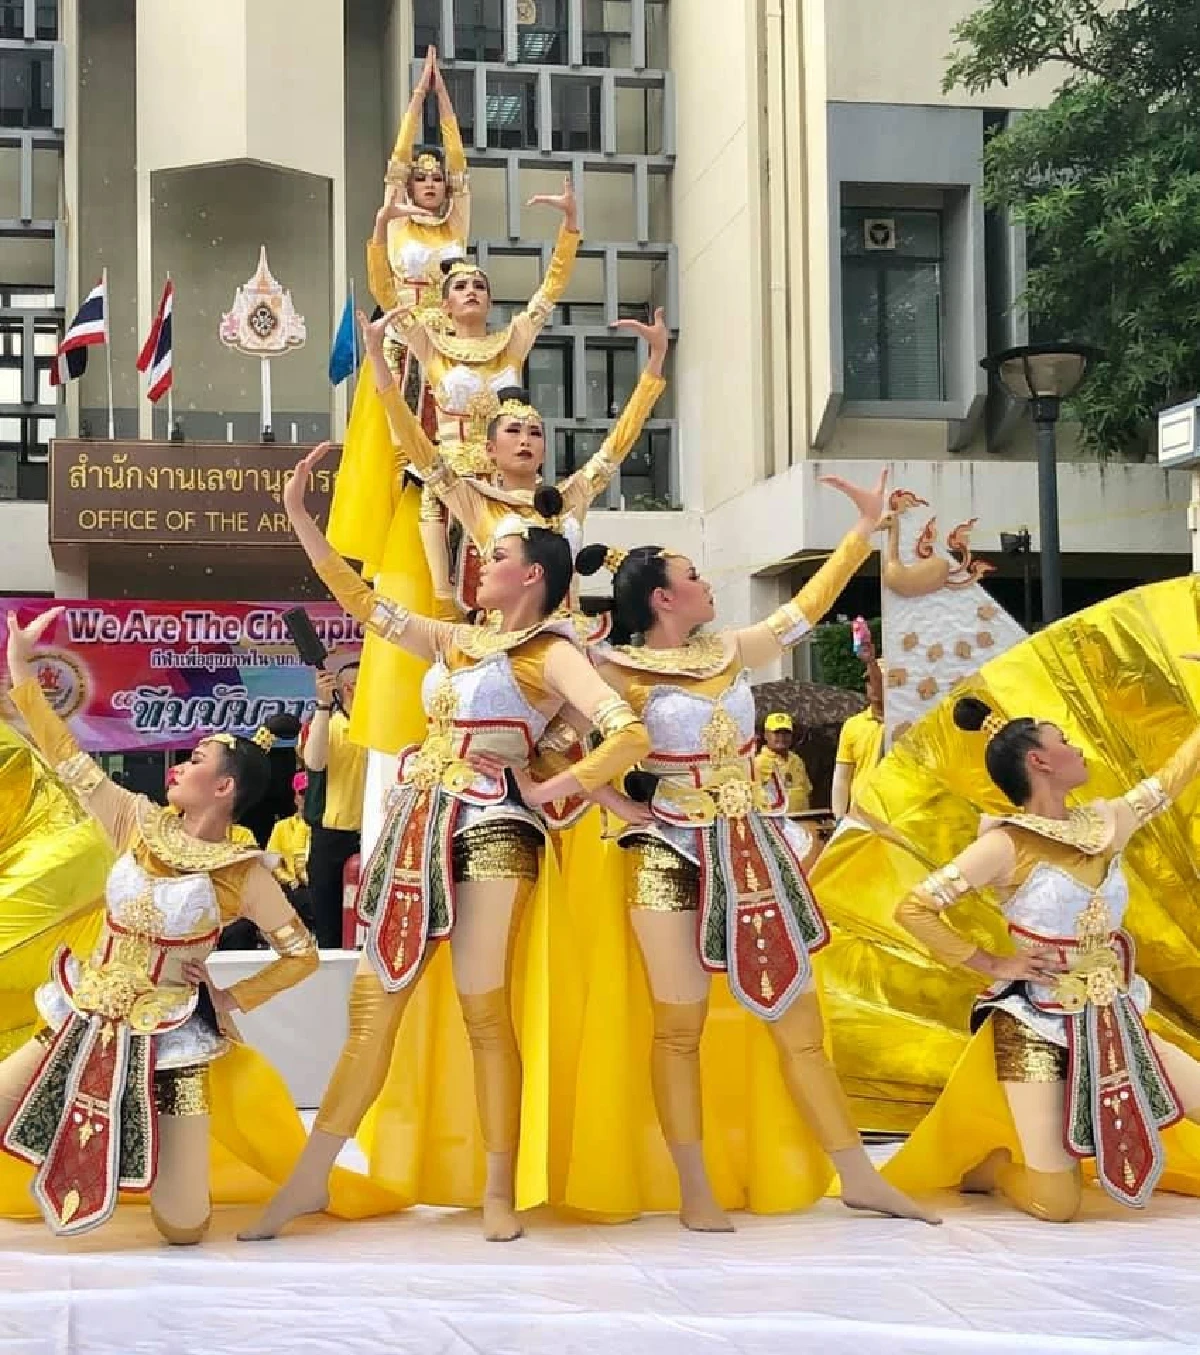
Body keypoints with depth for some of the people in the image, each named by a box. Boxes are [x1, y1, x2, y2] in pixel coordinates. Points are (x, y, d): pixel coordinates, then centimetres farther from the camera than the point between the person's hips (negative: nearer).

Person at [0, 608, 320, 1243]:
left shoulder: (242, 875, -10)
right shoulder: (141, 825, 0)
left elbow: (302, 955, -1)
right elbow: (68, 759, 2)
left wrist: (233, 1000, -5)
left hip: (166, 1042, -3)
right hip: (84, 1021, 4)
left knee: (182, 1229, 0)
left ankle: (178, 1152, 32)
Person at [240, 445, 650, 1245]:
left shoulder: (552, 654, -2)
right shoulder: (457, 641, 18)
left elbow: (632, 736, -14)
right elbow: (364, 603, 22)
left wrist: (552, 789, -10)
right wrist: (299, 514, 20)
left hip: (490, 833, -6)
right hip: (416, 828, 6)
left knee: (484, 1010, -6)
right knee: (372, 1004, 5)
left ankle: (500, 1192, 3)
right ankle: (310, 1179, 9)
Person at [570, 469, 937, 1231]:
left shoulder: (729, 653, 8)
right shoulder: (619, 675, -7)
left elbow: (806, 609, 16)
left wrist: (866, 529, 18)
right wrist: (638, 816, -11)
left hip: (757, 850, 5)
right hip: (675, 856, -5)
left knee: (800, 1018, 7)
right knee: (680, 1025, 0)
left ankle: (858, 1177, 12)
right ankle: (695, 1193, 8)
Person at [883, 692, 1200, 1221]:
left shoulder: (1105, 822, 3)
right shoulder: (1007, 844, -14)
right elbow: (912, 909, -15)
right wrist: (992, 964, -13)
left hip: (1114, 1021, 6)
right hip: (1037, 1026, -6)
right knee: (1056, 1204, -6)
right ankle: (984, 1166, 23)